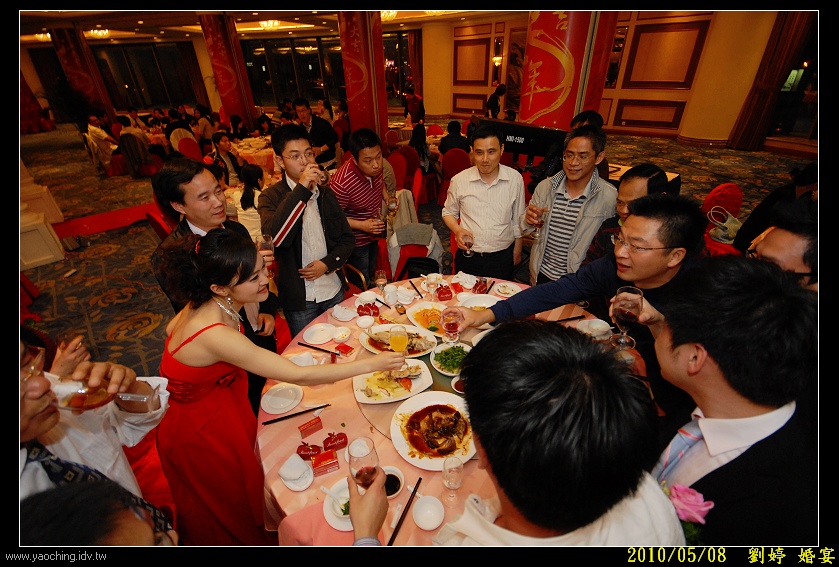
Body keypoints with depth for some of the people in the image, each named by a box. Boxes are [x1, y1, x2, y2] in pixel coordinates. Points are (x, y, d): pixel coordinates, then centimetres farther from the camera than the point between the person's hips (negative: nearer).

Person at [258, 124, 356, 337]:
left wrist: (327, 263, -11)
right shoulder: (272, 196, -8)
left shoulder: (325, 193, 5)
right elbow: (274, 237, -28)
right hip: (299, 297, -4)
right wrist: (301, 188, -29)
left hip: (335, 290, 4)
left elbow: (347, 239, 7)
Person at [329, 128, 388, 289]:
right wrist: (361, 225, -31)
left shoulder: (375, 167, -17)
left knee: (371, 273, 31)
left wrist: (386, 197, -6)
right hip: (356, 241, -6)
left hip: (374, 235, 6)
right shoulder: (340, 184, -38)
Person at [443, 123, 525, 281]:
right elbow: (448, 212, 8)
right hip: (468, 256, 0)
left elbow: (518, 219, 5)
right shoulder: (459, 180, -7)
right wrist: (457, 230, -12)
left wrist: (517, 251, 10)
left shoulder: (515, 179, -5)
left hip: (503, 257, 1)